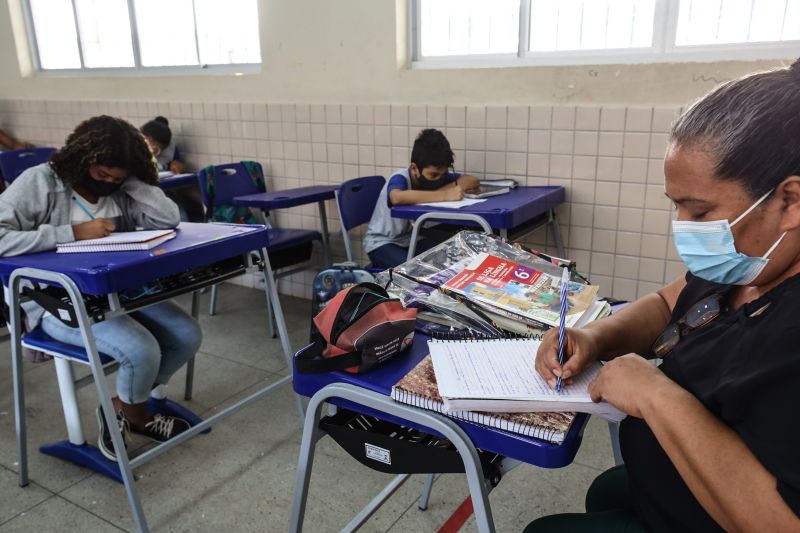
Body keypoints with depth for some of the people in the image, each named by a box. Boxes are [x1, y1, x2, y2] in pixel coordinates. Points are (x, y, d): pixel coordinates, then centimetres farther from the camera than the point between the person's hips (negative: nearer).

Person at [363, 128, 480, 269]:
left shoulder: (435, 175, -6)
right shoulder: (400, 178, -26)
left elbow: (473, 181, -7)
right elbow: (397, 197, -50)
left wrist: (445, 189, -25)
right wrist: (444, 195, -49)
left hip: (410, 240, 6)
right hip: (381, 243, -6)